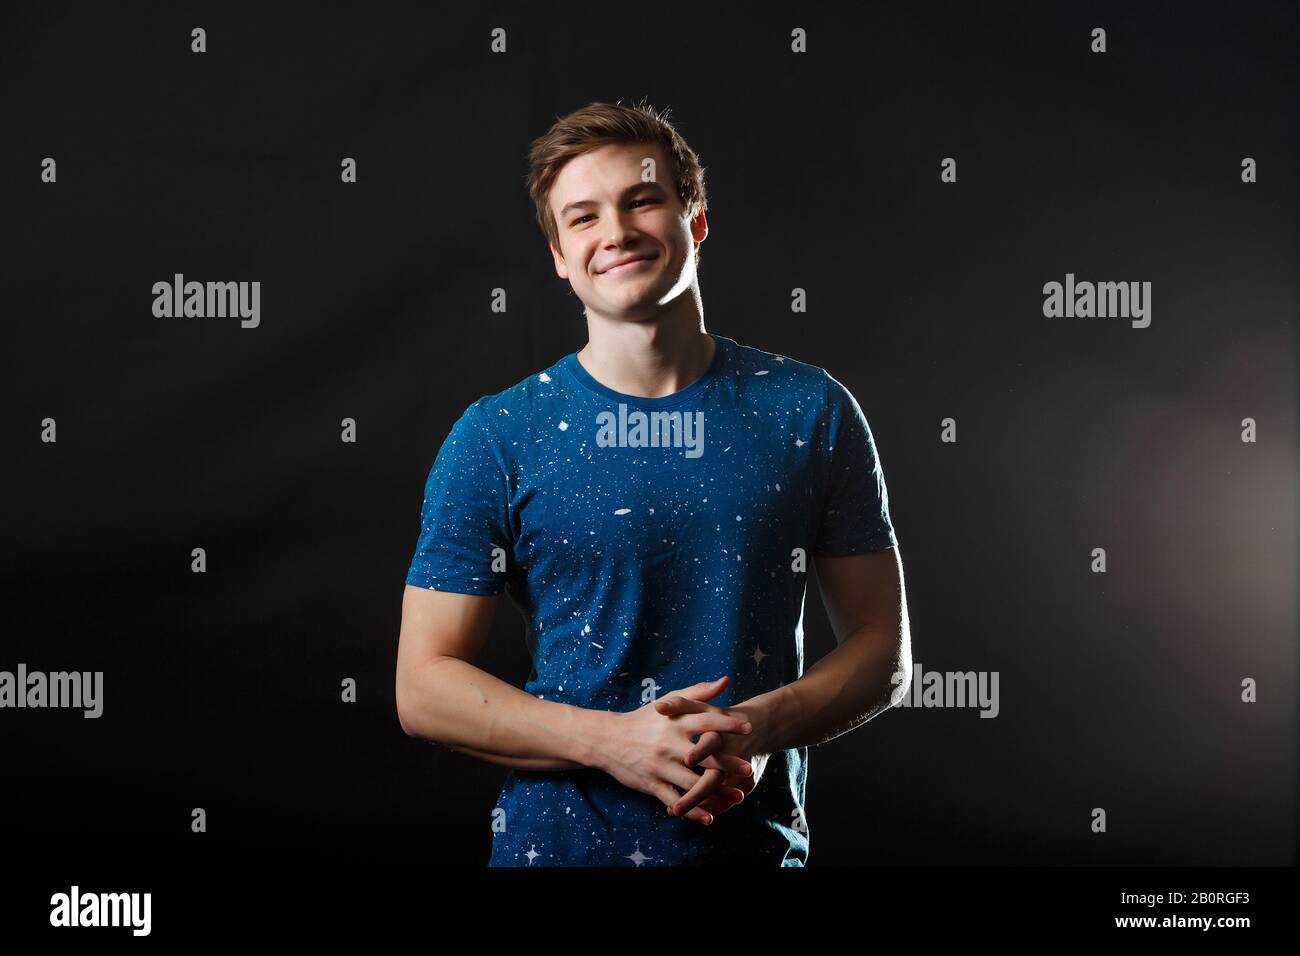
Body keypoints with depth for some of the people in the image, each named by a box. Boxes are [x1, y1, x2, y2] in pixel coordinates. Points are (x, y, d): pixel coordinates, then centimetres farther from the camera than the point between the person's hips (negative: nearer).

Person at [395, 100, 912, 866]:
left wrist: (761, 725, -17)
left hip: (758, 840, 1)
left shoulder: (812, 413, -2)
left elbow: (884, 652, 1)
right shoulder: (495, 436, -5)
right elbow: (425, 687, -6)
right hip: (555, 840, -1)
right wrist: (611, 739, -19)